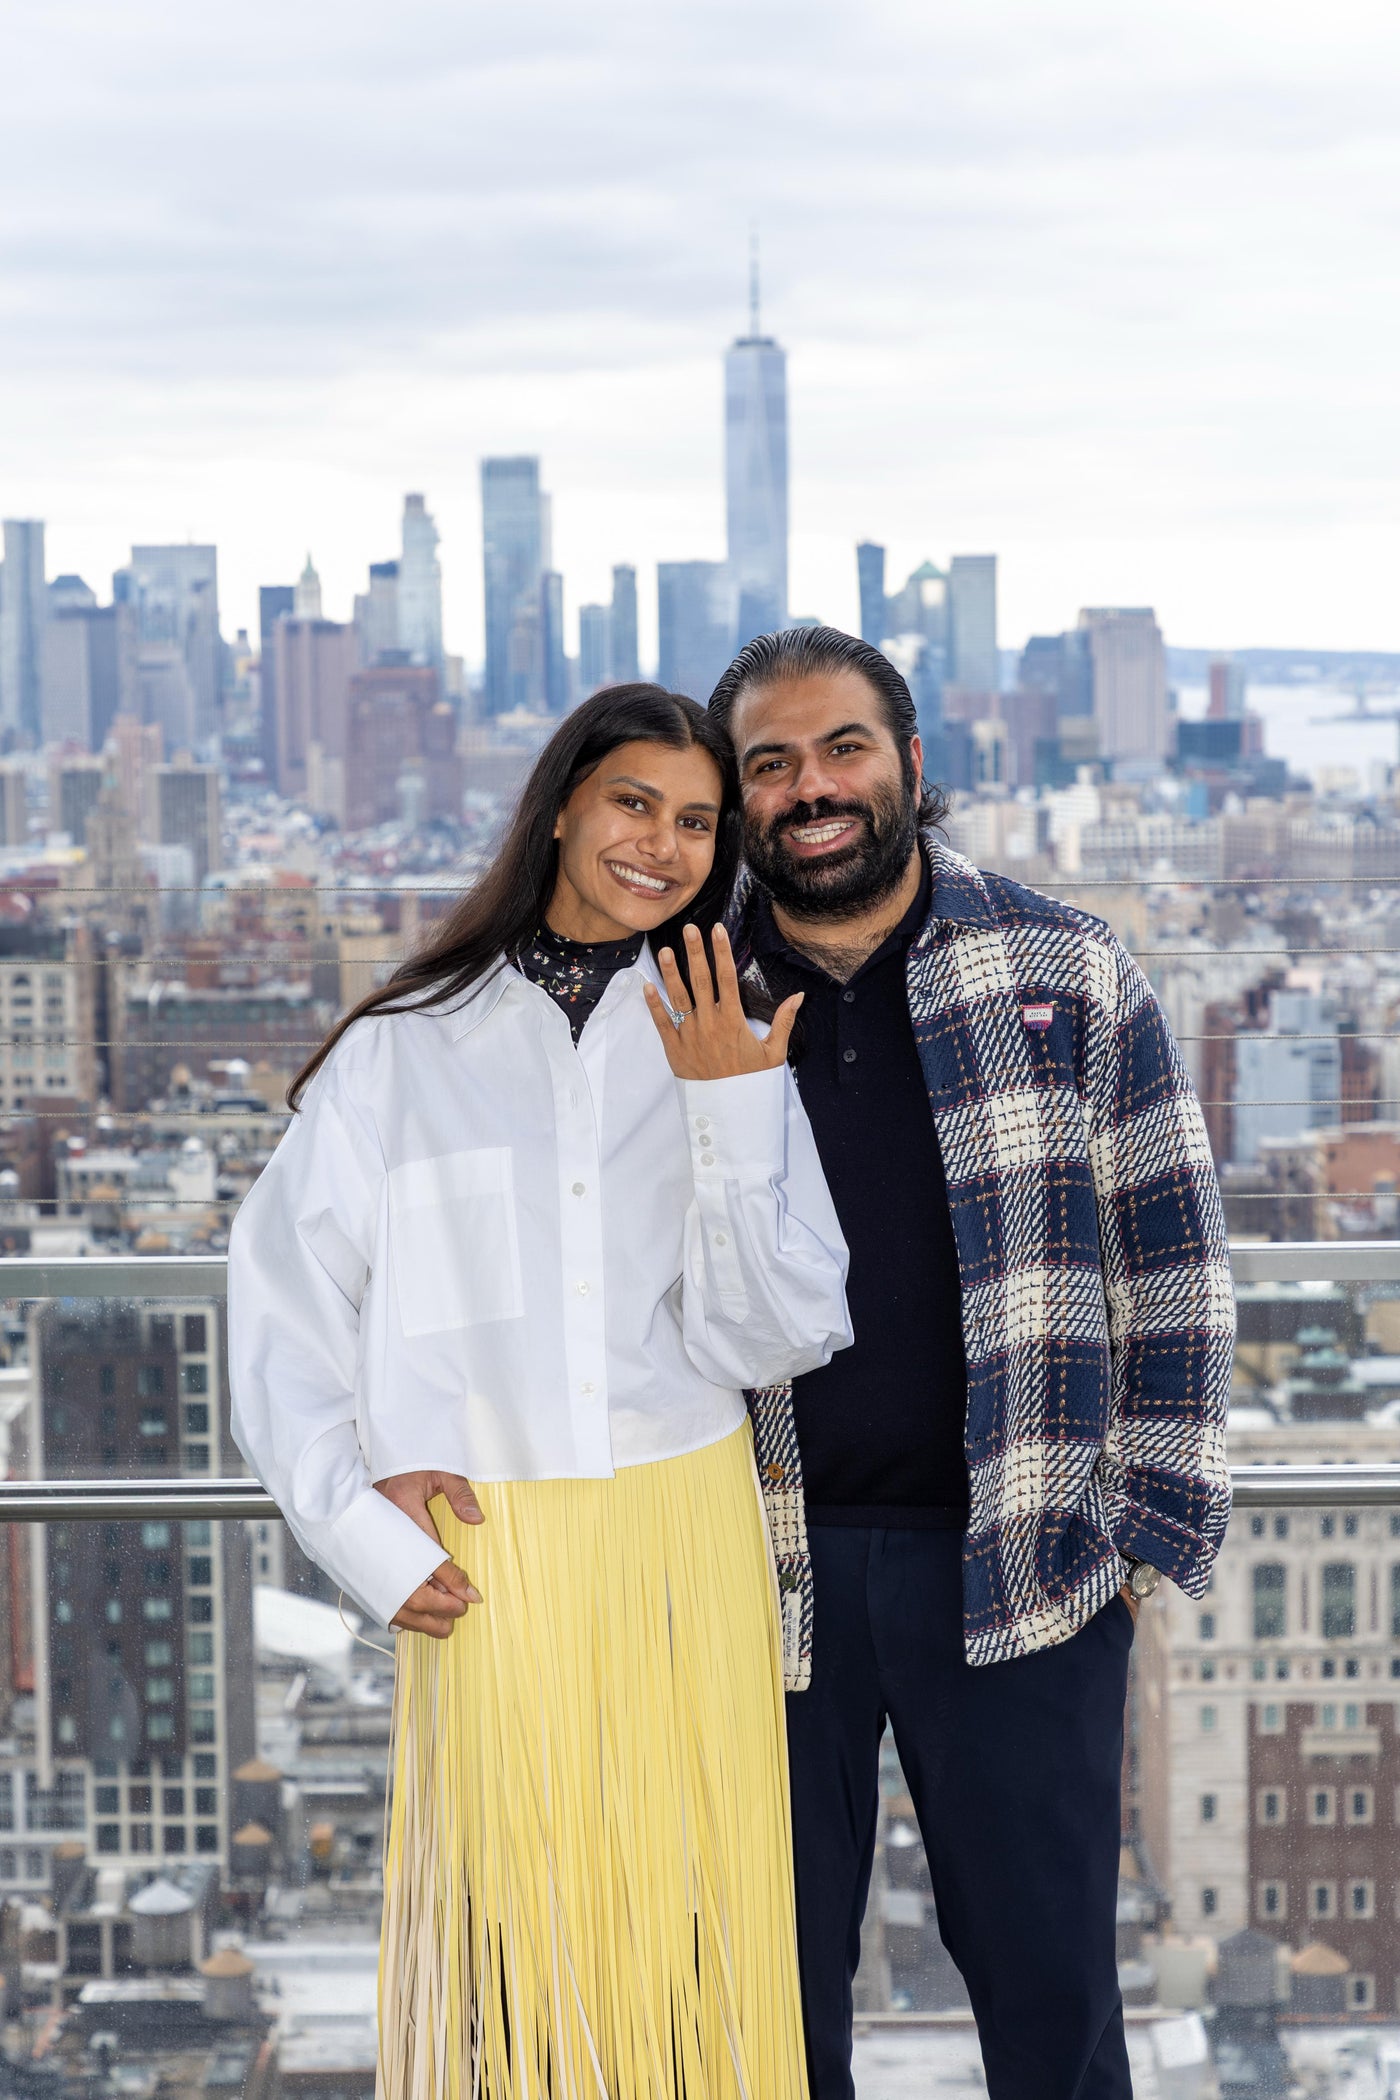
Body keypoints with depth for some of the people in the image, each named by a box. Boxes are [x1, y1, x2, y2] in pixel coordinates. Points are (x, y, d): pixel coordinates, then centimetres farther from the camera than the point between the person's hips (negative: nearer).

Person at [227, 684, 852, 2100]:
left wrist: (730, 1113, -10)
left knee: (685, 1931, 6)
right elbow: (282, 1309, 5)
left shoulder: (724, 1049, 8)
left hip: (687, 1549, 2)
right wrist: (361, 1527, -4)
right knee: (508, 1940, 3)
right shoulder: (404, 1050, 3)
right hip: (482, 1556, -1)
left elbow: (773, 1340, -1)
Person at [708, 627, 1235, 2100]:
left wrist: (1153, 1532, -2)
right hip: (759, 1574, 1)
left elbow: (1170, 1262, 3)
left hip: (1019, 1567, -1)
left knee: (1049, 1977, 8)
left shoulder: (1071, 976, 2)